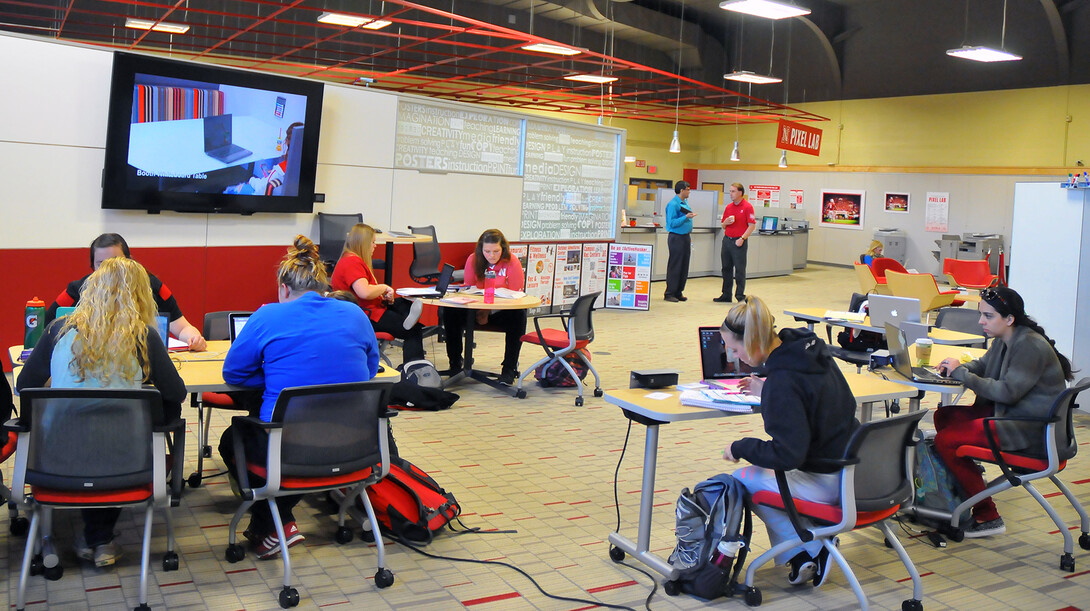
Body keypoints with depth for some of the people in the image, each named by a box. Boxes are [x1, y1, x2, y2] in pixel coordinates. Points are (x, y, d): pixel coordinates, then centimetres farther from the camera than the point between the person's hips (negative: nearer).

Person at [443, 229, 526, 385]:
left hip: (502, 312, -2)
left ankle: (509, 368, -22)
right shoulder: (473, 260, -1)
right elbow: (468, 288, 6)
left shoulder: (512, 263, -11)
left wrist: (488, 310, -21)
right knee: (451, 312, -23)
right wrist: (479, 310, -15)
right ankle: (455, 363, -8)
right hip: (477, 310, 3)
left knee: (519, 315, -35)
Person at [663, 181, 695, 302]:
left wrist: (689, 236, 18)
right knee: (675, 266, -6)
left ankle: (678, 292, 15)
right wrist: (686, 217, -23)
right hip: (676, 238, -9)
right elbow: (672, 223, -19)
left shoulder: (685, 203, 14)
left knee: (684, 267, 9)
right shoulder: (673, 204, -13)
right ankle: (669, 293, -1)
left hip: (685, 237, 9)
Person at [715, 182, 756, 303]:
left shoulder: (747, 207, -7)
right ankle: (726, 295, 16)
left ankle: (740, 296, 3)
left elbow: (752, 225, -11)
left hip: (739, 242, -6)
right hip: (727, 240, 6)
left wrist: (742, 238, -17)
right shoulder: (728, 207, 13)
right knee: (726, 268, 9)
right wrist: (726, 222, -4)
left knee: (739, 270, -3)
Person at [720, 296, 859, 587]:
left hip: (830, 482, -10)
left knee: (742, 479, 1)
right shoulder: (812, 349, 0)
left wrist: (740, 448, -12)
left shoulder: (783, 380, -28)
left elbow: (787, 455, -26)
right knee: (761, 464, 23)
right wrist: (767, 390, 18)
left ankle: (808, 549, 7)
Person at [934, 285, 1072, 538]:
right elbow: (982, 365, 22)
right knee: (944, 416, 8)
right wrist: (957, 367, -1)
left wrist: (962, 373, -18)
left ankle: (987, 517, -5)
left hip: (1033, 430, -10)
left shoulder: (1032, 347, -20)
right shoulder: (1004, 340, 9)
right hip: (1011, 413, 10)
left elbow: (1007, 392, -25)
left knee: (946, 440, -17)